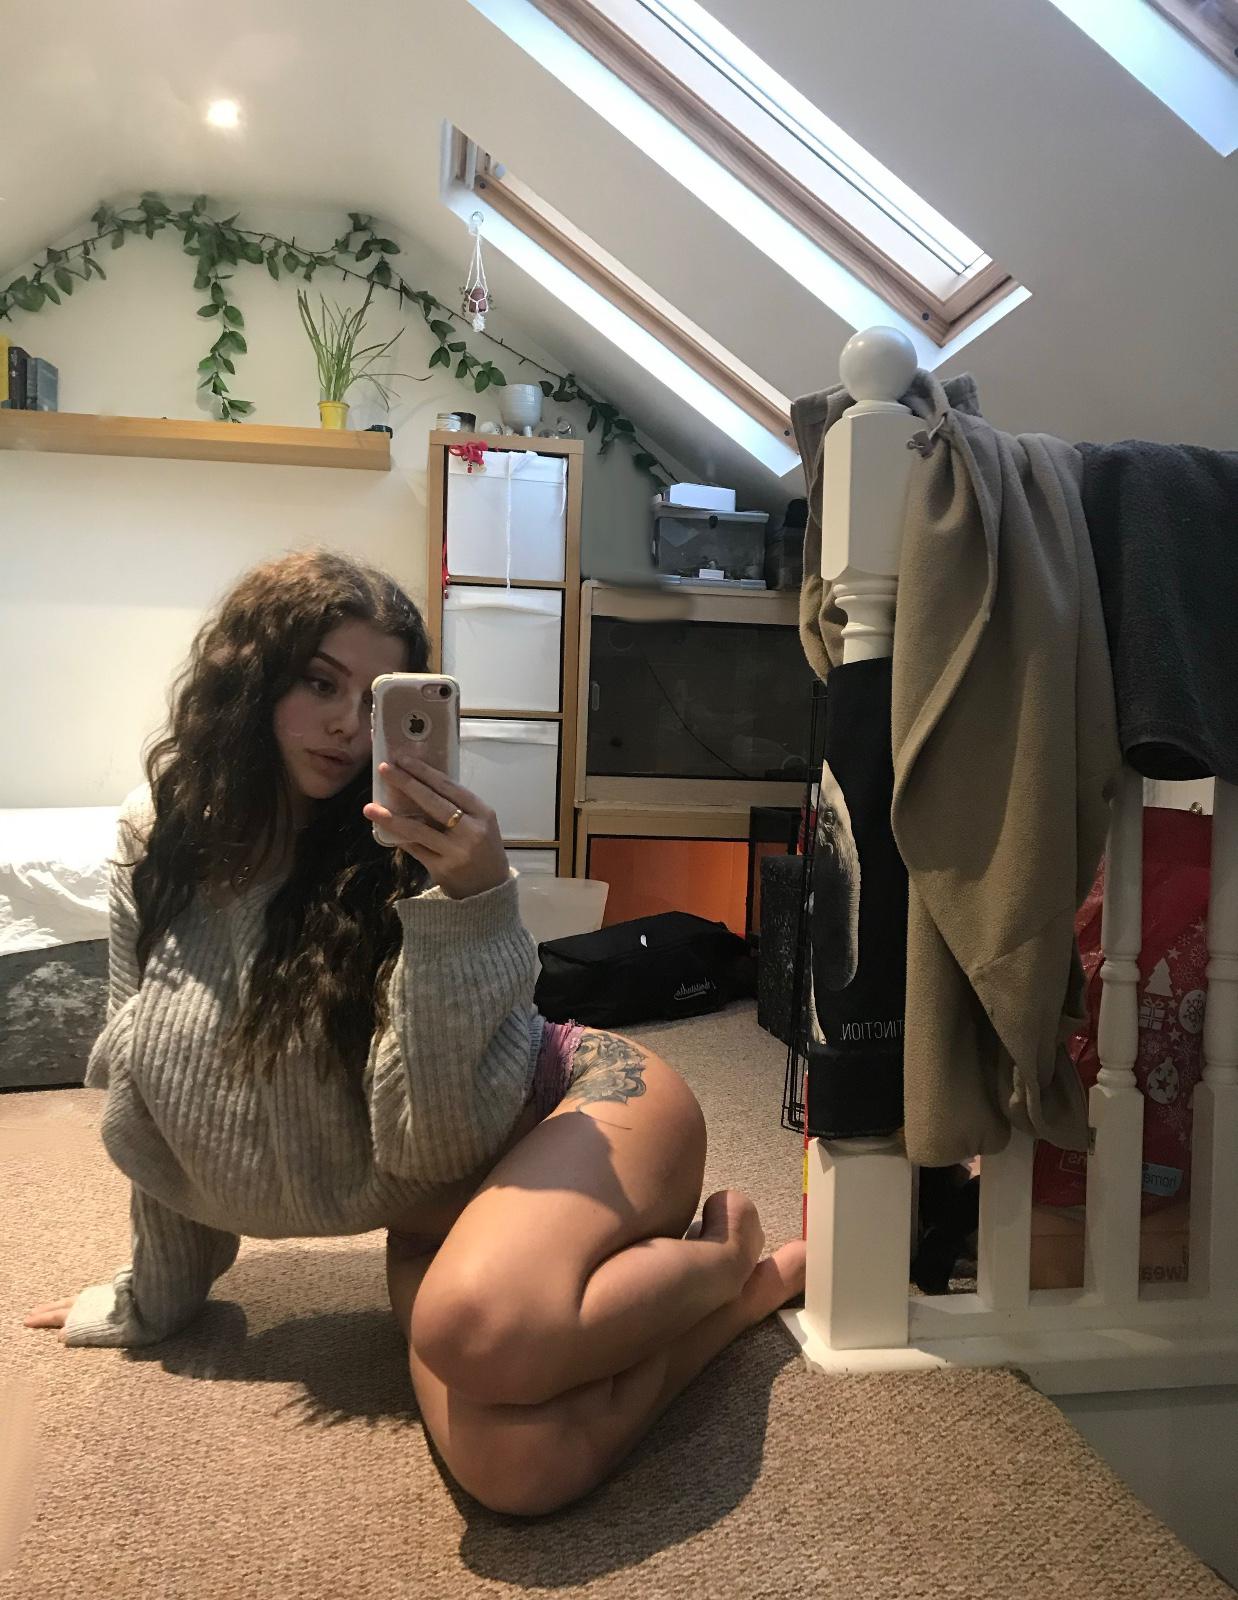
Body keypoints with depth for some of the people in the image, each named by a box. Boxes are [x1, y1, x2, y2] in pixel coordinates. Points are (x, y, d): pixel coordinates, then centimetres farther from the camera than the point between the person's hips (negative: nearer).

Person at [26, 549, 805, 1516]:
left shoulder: (402, 855, -12)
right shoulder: (162, 847, 0)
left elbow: (440, 1137, -20)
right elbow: (157, 1109, 11)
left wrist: (471, 905, -31)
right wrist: (153, 1299, 21)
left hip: (575, 1107, -4)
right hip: (435, 1213, 4)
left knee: (479, 1328, -38)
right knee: (512, 1469, -26)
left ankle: (722, 1260, -4)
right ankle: (757, 1293, 2)